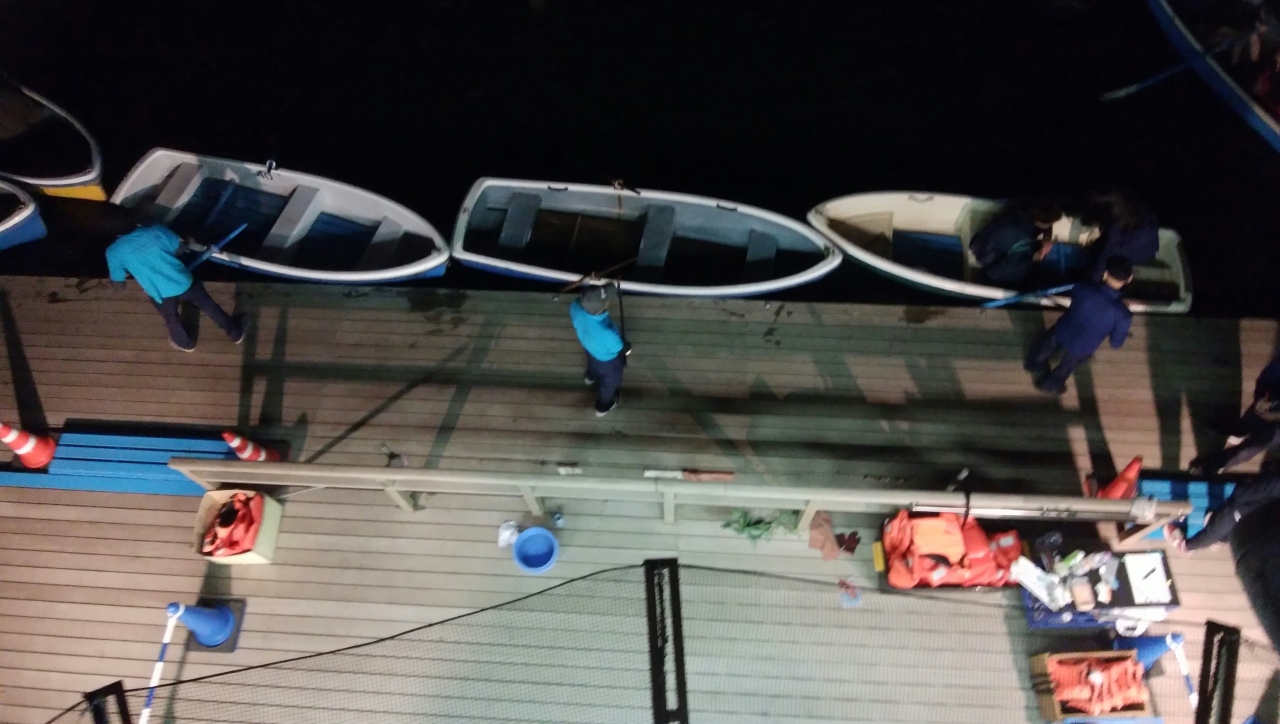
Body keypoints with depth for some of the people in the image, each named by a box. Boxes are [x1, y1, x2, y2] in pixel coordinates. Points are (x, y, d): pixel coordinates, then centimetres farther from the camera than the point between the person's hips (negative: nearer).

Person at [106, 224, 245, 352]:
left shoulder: (114, 251, 1)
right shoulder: (157, 230, 5)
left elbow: (118, 285, 6)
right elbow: (179, 247, 19)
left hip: (160, 292, -1)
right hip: (183, 280, 1)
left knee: (171, 318, 28)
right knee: (206, 304, 25)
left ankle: (185, 343, 55)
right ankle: (236, 332, 40)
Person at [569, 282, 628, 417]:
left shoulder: (575, 307, -36)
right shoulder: (606, 332, -49)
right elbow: (622, 349, -27)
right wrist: (628, 347, -2)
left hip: (588, 346, 5)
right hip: (607, 359, -5)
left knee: (593, 362, 41)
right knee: (609, 381, 30)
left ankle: (591, 377, 75)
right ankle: (603, 406, 60)